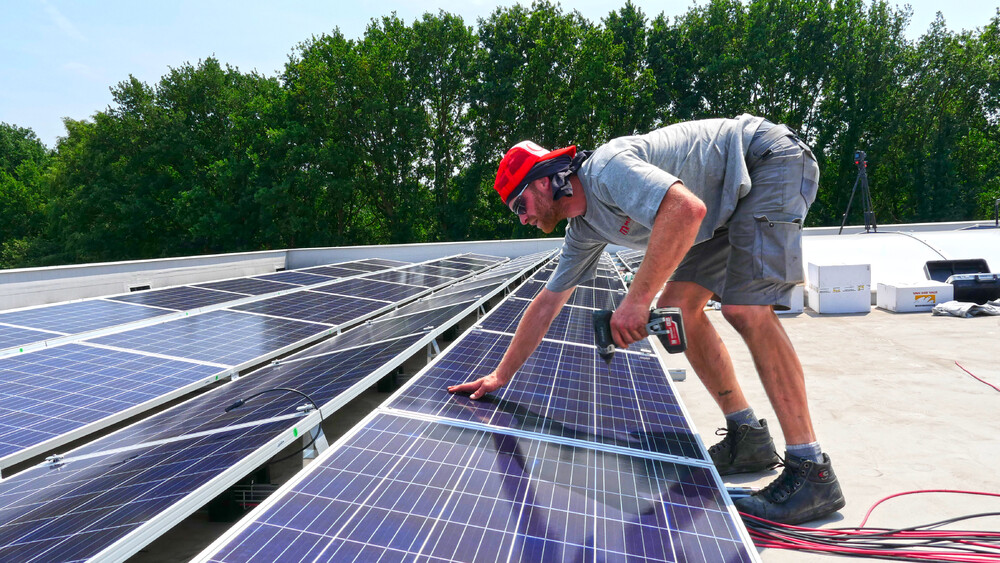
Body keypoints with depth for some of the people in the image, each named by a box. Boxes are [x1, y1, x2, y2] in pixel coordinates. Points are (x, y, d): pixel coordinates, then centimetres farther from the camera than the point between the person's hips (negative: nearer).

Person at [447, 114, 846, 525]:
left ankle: (812, 472, -13)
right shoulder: (584, 229, 3)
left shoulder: (605, 168, -25)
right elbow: (547, 303, 9)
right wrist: (500, 376, 12)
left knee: (745, 308, -23)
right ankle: (748, 439, 9)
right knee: (676, 305, 0)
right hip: (732, 201, 9)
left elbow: (687, 209, -40)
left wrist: (638, 299, -38)